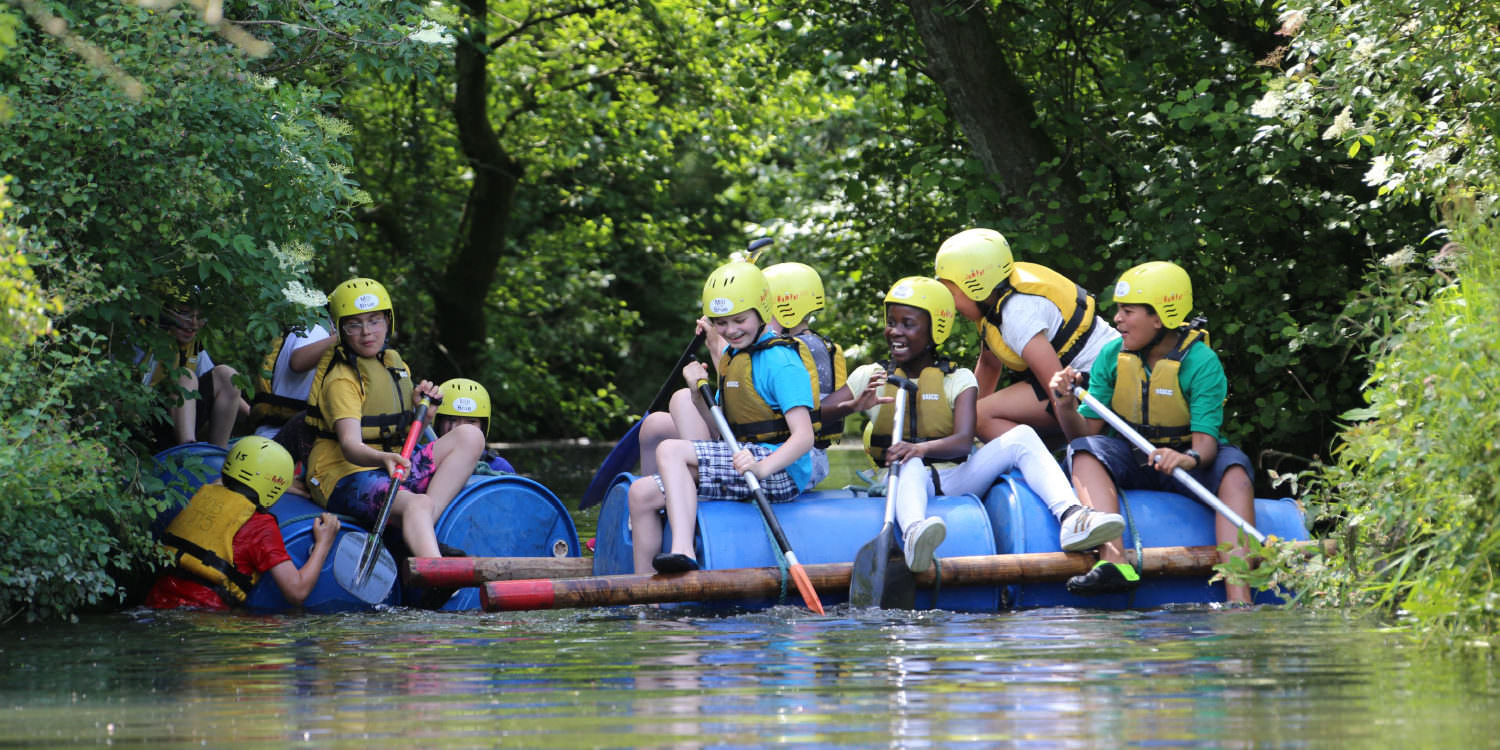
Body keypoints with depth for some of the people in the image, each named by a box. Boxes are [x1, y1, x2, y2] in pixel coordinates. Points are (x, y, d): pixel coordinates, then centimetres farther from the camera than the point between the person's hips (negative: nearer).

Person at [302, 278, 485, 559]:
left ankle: (423, 533, -24)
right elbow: (350, 446, -26)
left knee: (469, 436, -7)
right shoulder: (341, 379, -11)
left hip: (390, 471, 8)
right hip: (347, 477, -8)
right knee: (417, 504, -35)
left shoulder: (394, 363, 14)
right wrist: (383, 459, -47)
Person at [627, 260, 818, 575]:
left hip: (780, 471, -9)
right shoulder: (731, 356, 17)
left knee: (670, 451, -25)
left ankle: (683, 551, -39)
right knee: (641, 494, 1)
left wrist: (762, 467, -37)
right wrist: (700, 394, 0)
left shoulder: (781, 362, -11)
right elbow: (719, 431, 19)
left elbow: (803, 437, -20)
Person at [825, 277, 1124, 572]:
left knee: (1021, 437, -18)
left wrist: (922, 448, -33)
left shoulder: (957, 380, 10)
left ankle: (1072, 518, -44)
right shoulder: (870, 377, 14)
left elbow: (963, 442, -10)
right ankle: (913, 534, -76)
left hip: (954, 480, 2)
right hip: (902, 482, -2)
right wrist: (855, 406, -22)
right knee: (911, 465, -39)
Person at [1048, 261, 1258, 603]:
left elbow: (1205, 441, -25)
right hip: (1129, 463, 3)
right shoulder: (1112, 357, -3)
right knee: (1084, 450, -25)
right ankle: (1114, 561, -46)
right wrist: (1066, 404, -27)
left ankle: (1238, 597, -48)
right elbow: (1085, 432, -5)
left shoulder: (1201, 363, -14)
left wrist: (1189, 458, -49)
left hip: (1186, 467, -3)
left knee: (1233, 466, -32)